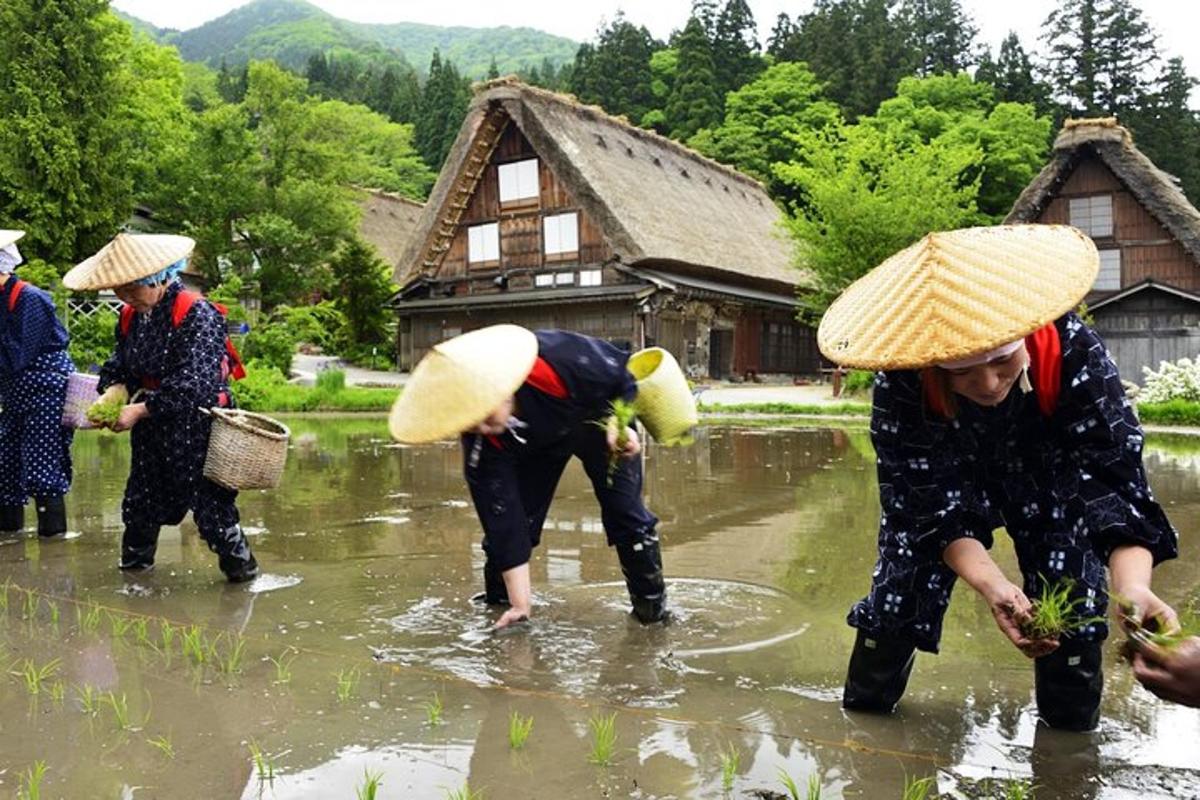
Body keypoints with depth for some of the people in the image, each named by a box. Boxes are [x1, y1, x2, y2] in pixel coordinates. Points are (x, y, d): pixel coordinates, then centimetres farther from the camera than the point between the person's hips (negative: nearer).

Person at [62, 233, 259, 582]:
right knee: (141, 496, 17)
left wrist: (140, 410, -24)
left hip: (197, 426, -7)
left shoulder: (197, 314, -19)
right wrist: (111, 394, -11)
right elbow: (120, 366, 11)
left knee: (208, 500, -3)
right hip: (152, 428, 7)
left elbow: (193, 384, -25)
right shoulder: (131, 316, 4)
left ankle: (240, 566, 13)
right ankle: (135, 559, 36)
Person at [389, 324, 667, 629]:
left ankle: (651, 602, 12)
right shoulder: (481, 442, -33)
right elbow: (503, 519, -29)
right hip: (534, 442, 2)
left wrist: (618, 423, -36)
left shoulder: (559, 360, -44)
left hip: (596, 420, -2)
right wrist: (521, 604, -28)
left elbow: (621, 375, -22)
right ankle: (497, 600, 20)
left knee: (624, 510, -9)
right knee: (505, 518, -6)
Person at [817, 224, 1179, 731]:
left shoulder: (1074, 352, -35)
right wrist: (991, 584, -49)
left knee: (1072, 596, -8)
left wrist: (1132, 584, -54)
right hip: (942, 478, 0)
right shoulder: (902, 383, -36)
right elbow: (933, 504, -32)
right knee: (901, 587, -3)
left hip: (1047, 474, 1)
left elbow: (1114, 478, -36)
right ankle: (862, 711, 21)